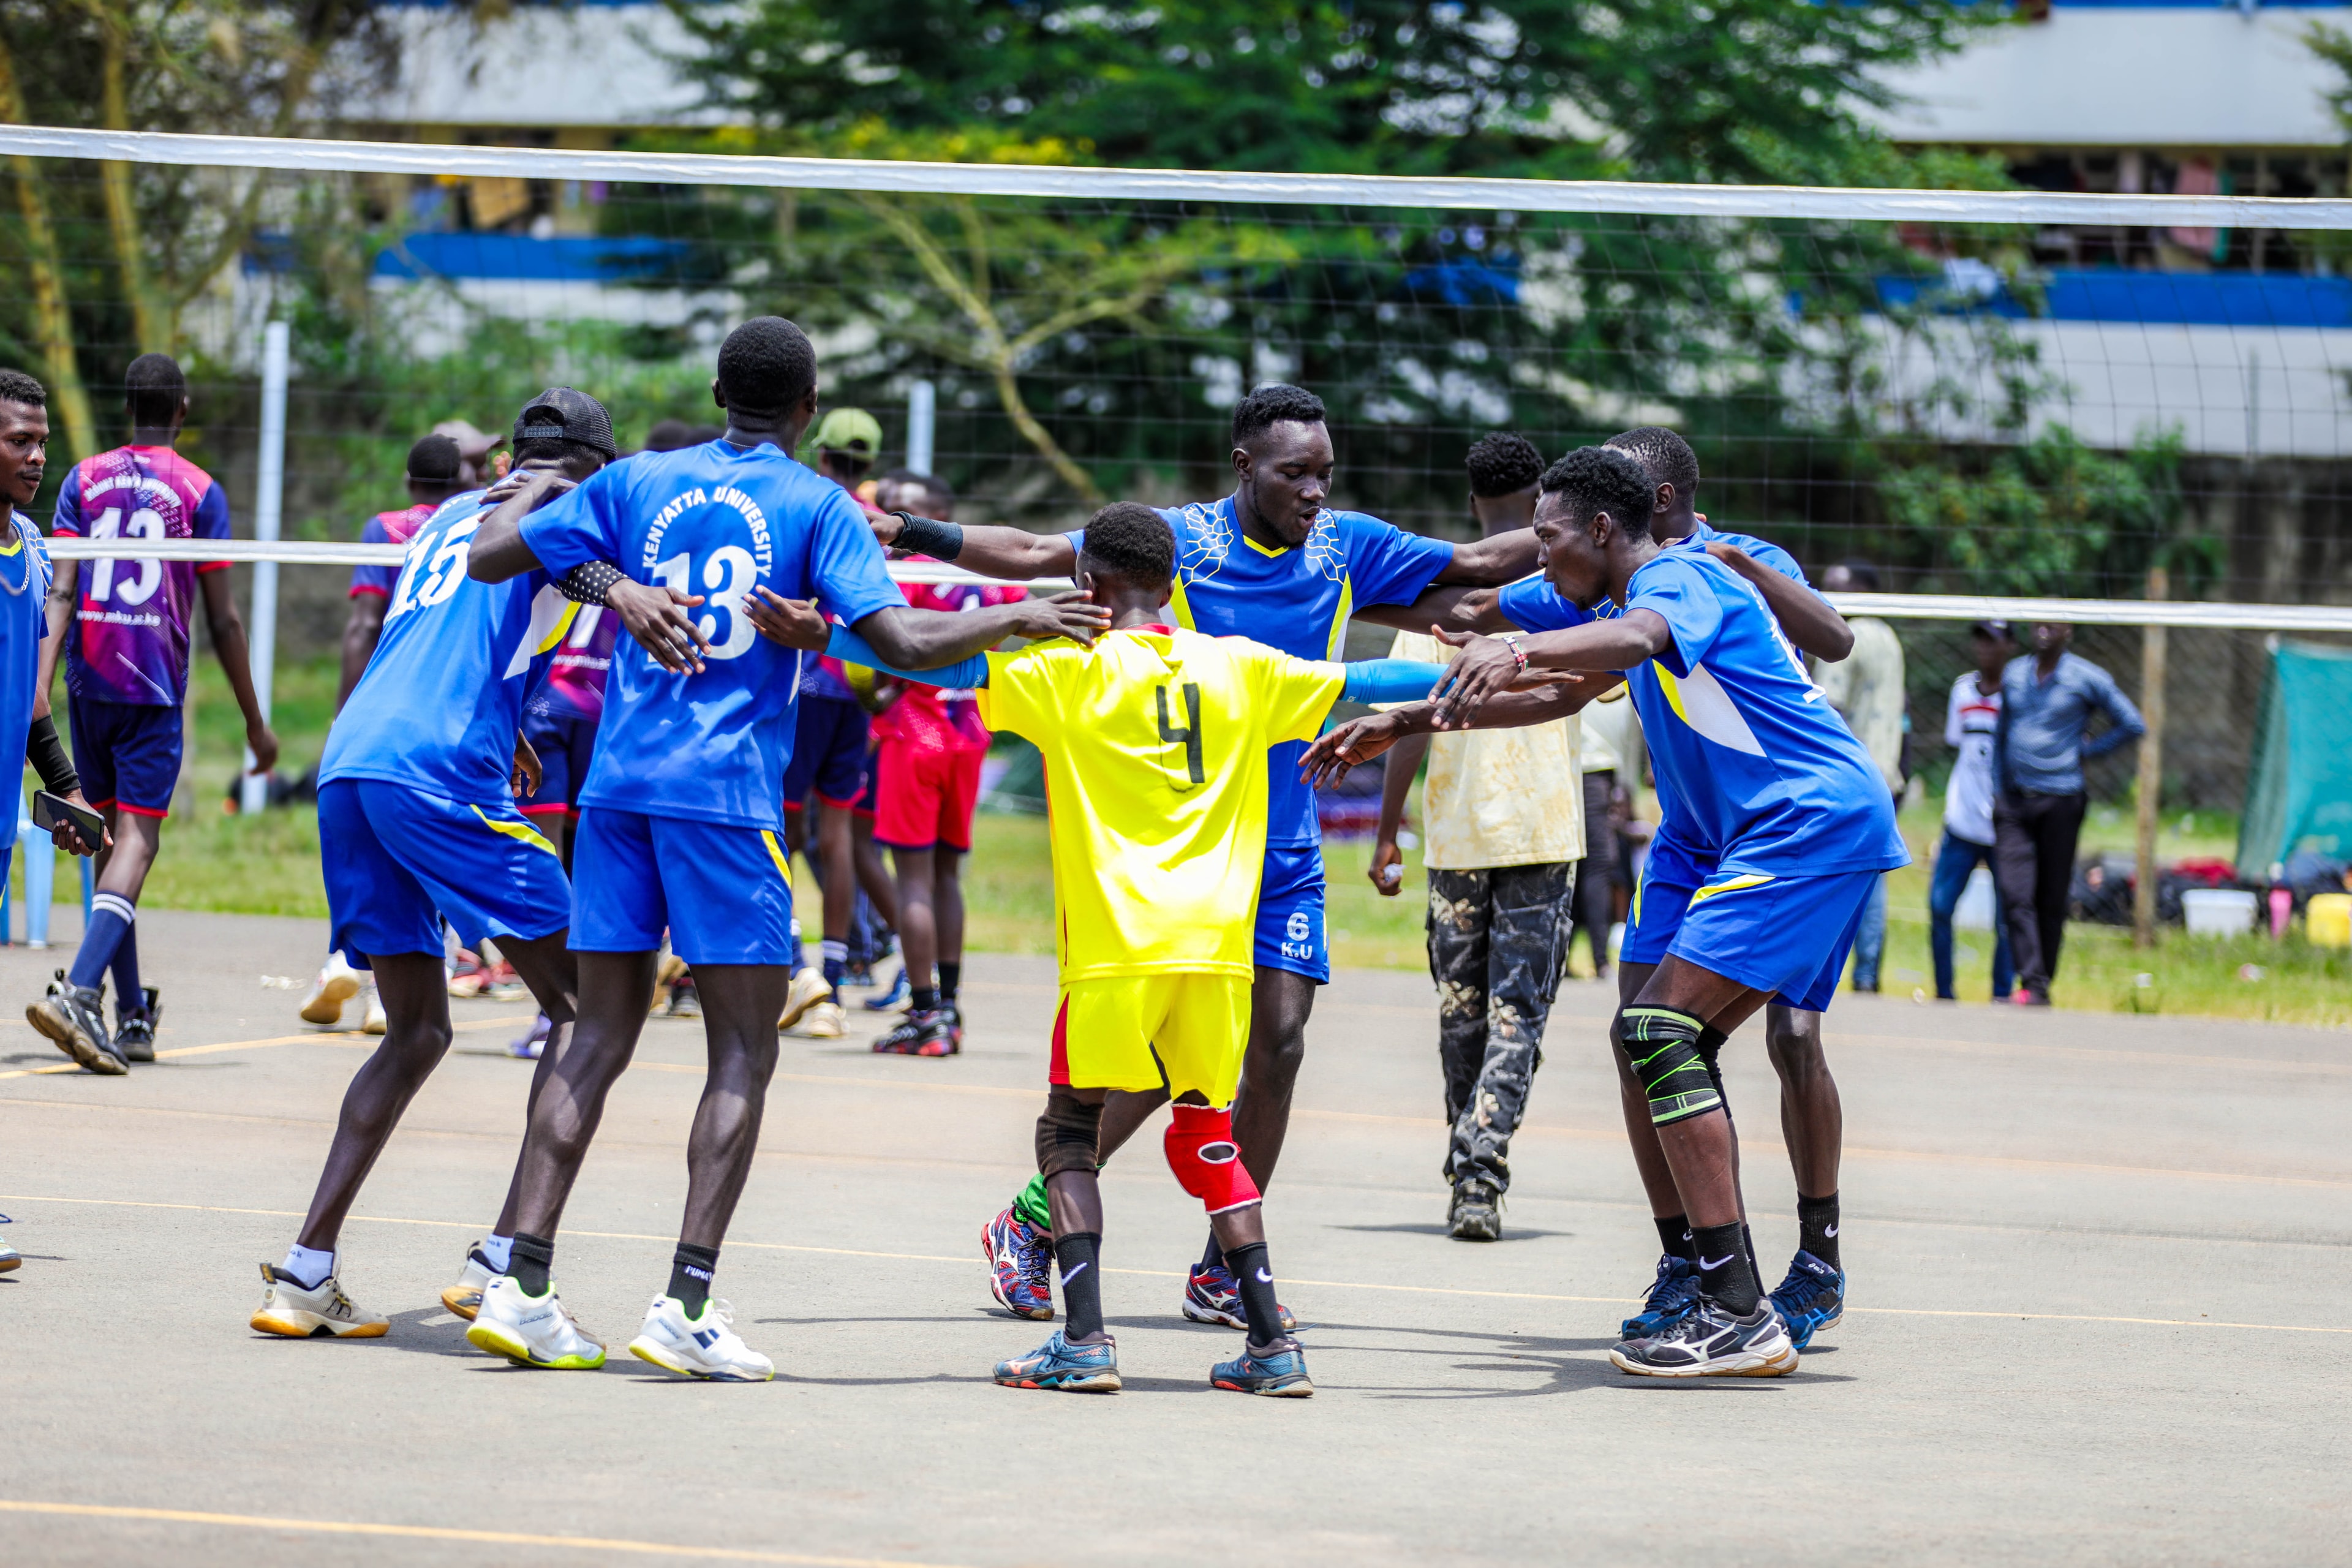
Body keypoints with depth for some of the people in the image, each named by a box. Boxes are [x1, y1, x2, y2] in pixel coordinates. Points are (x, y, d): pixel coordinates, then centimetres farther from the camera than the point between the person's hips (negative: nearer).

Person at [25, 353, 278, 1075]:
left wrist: (41, 685, -8)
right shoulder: (200, 492, 1)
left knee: (110, 835, 15)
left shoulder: (84, 480, 8)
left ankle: (133, 1015, 17)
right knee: (136, 841, -8)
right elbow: (223, 619, 1)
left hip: (89, 685, 3)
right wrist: (254, 722, 7)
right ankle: (79, 991, -29)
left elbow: (60, 592, -3)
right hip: (156, 689, -3)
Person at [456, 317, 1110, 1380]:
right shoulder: (816, 507, 0)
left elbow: (488, 559, 11)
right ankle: (687, 1305, -10)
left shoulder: (636, 484, 10)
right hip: (728, 796, -4)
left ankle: (522, 1288, 2)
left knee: (598, 1042, 8)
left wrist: (528, 493, 32)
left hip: (619, 784, 4)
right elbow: (904, 642, -10)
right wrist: (1018, 619, 4)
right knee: (743, 1057, 1)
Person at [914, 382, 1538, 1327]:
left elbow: (1478, 564, 13)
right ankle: (1027, 1225, 9)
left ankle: (1222, 1270, 8)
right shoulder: (1177, 540, -9)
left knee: (1277, 1043, -4)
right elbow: (1036, 556, -11)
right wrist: (912, 533, -21)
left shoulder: (1347, 547, 3)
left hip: (1285, 850, 5)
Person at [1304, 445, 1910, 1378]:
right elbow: (1564, 695, 37)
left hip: (1810, 821, -11)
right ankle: (1728, 1306, 9)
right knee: (1676, 1044, 10)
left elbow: (1635, 638, -34)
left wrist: (1516, 650, -52)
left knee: (1660, 1030, -17)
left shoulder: (1679, 579, -9)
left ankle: (1741, 1316, -24)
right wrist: (1404, 725, 34)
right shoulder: (1643, 599, 24)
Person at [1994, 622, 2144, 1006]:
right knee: (2016, 895, -11)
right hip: (2014, 803, 3)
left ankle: (2043, 986, 11)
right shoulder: (2014, 674, 12)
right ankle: (2032, 985, -16)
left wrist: (2085, 753, -1)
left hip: (2060, 801, -3)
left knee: (2051, 900, 2)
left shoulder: (2088, 679, -2)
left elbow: (2133, 725, 3)